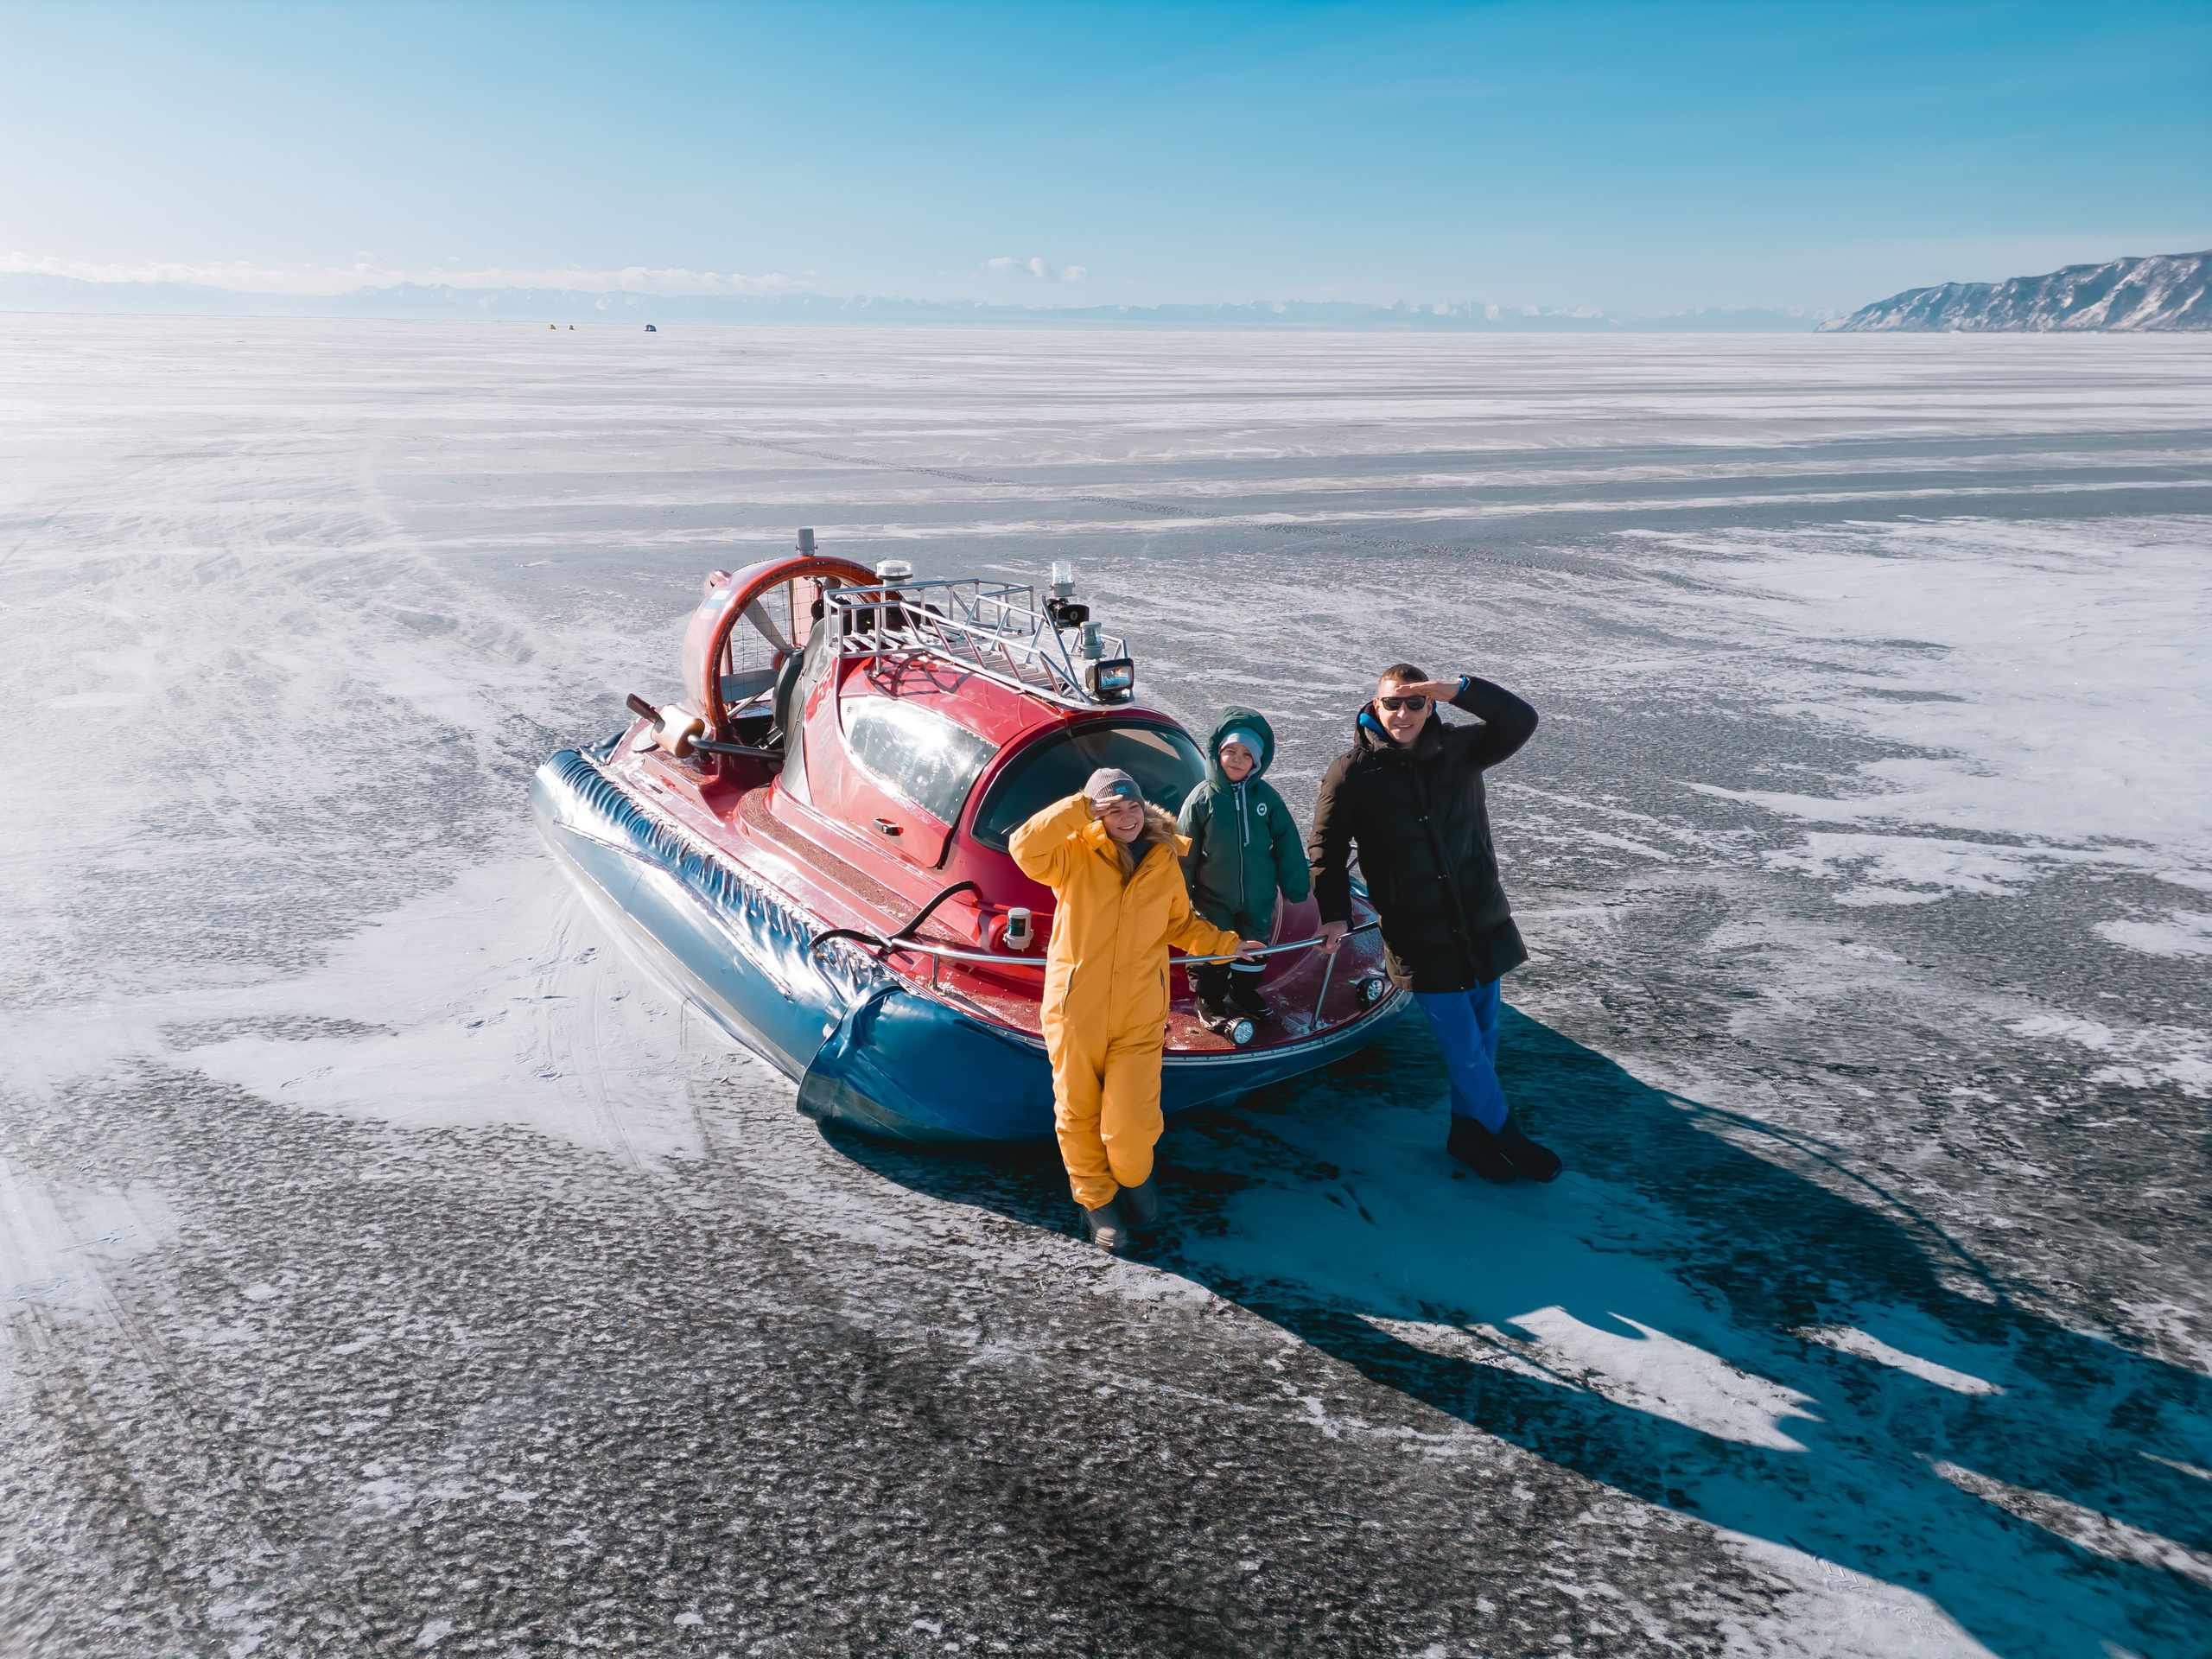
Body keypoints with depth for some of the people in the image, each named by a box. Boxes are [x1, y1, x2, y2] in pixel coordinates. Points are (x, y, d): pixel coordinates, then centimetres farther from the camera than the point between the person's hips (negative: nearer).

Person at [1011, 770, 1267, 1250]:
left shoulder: (1166, 862, 6)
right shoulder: (1075, 854, -5)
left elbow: (1180, 923, 21)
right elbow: (1025, 848, -25)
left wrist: (1225, 943, 10)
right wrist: (1083, 809, -21)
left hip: (1140, 1018, 1)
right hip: (1074, 1010, -1)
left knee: (1131, 1126, -5)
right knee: (1078, 1114, 11)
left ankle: (1134, 1177, 29)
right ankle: (1096, 1199, 35)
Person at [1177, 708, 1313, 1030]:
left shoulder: (1267, 796, -4)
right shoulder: (1202, 798, -10)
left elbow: (1287, 843, 3)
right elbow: (1184, 852, -5)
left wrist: (1296, 886, 4)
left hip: (1259, 900, 3)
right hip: (1213, 899, -3)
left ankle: (1244, 992, 39)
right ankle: (1209, 1001, 26)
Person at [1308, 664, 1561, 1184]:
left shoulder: (1459, 750, 0)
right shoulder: (1351, 774, -7)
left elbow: (1520, 720, -12)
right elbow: (1328, 851, 0)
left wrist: (1459, 689, -23)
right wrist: (1335, 913, -6)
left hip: (1481, 924, 4)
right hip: (1418, 939, -4)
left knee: (1482, 1036, 15)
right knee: (1465, 1047, 0)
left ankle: (1468, 1128, 34)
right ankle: (1505, 1132, 22)